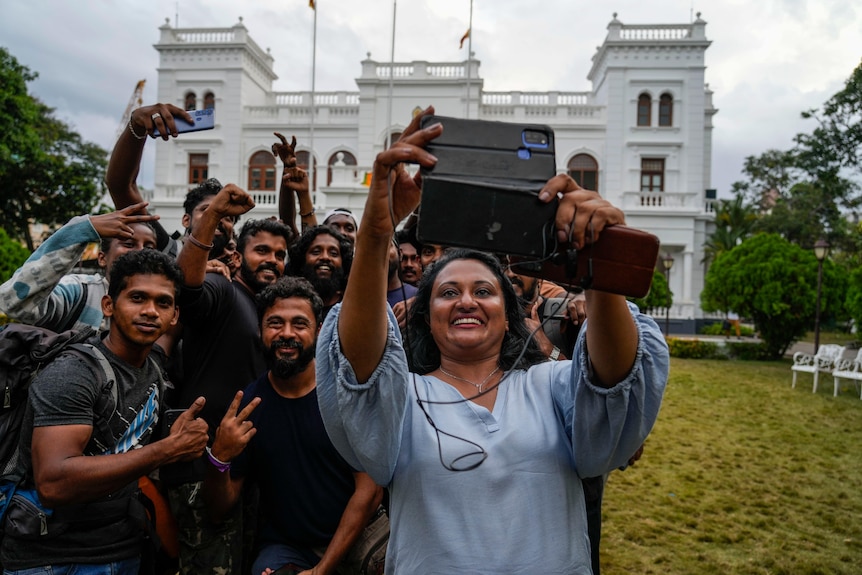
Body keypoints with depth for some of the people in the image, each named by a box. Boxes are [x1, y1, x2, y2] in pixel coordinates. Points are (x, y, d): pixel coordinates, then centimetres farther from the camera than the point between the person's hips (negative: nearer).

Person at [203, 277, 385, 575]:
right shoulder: (244, 405, -2)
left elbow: (369, 489, -9)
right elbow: (219, 510, 1)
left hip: (355, 538, 2)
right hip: (283, 546, -2)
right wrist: (219, 458, -19)